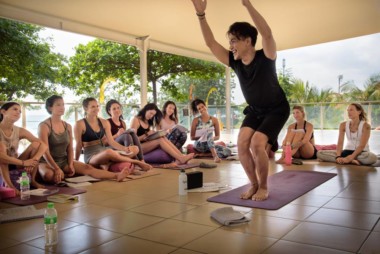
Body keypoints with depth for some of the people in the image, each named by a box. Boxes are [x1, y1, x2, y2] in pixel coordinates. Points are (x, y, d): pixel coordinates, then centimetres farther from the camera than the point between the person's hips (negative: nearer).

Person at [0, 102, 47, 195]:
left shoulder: (20, 131, -7)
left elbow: (43, 145, -13)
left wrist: (33, 160, -30)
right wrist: (24, 162, -34)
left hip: (14, 165, 4)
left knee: (35, 144, -15)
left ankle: (32, 180, -8)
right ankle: (9, 185, -32)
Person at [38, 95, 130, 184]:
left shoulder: (67, 126, 8)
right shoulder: (44, 126, -10)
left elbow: (70, 149, 8)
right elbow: (45, 151, -18)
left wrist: (71, 165, -10)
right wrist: (57, 169, -27)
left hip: (64, 161, 5)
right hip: (47, 162, -4)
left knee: (87, 168, -19)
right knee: (48, 175, -40)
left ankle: (116, 176, -34)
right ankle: (68, 175, -12)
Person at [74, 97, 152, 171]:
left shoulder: (104, 122, 9)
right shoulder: (80, 124, -6)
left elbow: (111, 141, 3)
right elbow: (78, 145, -2)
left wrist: (125, 148, -13)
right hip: (91, 156, -6)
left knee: (135, 149, -8)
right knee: (108, 152, -42)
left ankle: (108, 163, -25)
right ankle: (136, 162, -21)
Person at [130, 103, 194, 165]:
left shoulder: (147, 122, 21)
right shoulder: (135, 120, -3)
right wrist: (146, 135, -18)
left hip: (147, 145, 7)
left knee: (164, 138, -21)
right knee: (160, 140, -28)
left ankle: (181, 156, -35)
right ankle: (181, 159, -37)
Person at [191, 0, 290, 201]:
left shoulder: (265, 57, -23)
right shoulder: (234, 62, -9)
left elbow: (267, 34, -42)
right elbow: (210, 43, -12)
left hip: (277, 109, -6)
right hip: (254, 110, 6)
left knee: (257, 144, -23)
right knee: (242, 144, -13)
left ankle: (263, 188, 0)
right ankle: (254, 184, 7)